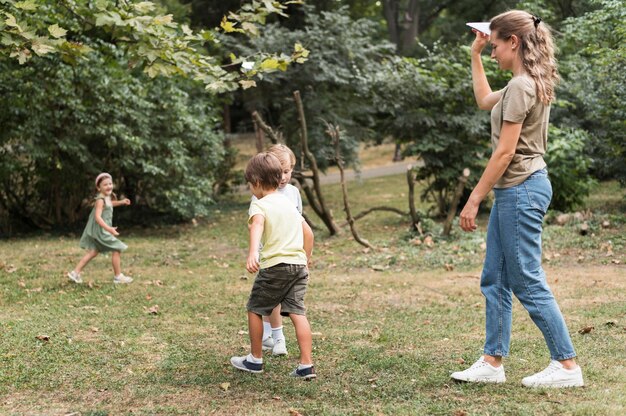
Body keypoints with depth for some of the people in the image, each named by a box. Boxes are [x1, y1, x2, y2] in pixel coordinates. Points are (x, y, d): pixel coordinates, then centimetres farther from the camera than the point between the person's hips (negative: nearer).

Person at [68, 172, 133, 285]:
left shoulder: (107, 197, 8)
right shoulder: (101, 199, -21)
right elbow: (98, 217, -31)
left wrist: (121, 202, 26)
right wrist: (109, 228, -40)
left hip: (102, 229, 10)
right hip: (100, 230, -10)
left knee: (93, 252, 15)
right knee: (117, 250, -1)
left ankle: (76, 272, 16)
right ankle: (118, 276, 9)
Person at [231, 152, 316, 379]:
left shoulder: (259, 205, -4)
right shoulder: (289, 204, 19)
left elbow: (257, 226, -26)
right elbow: (308, 233, 22)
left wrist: (252, 253, -42)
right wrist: (305, 260, 31)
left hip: (274, 266, -6)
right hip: (299, 264, 6)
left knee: (255, 309, 12)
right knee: (298, 313, 3)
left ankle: (255, 359, 21)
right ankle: (307, 365, -3)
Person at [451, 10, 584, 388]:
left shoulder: (520, 86, -17)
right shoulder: (530, 83, 13)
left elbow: (505, 152, -19)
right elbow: (485, 100, 31)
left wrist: (474, 200, -16)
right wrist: (475, 56, 26)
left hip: (520, 191, -10)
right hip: (514, 191, 10)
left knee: (529, 284, -4)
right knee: (494, 281, 12)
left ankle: (567, 366, 4)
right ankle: (493, 362, 18)